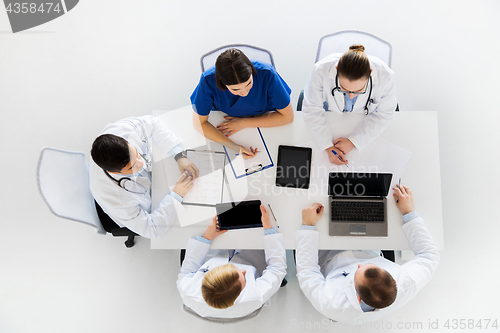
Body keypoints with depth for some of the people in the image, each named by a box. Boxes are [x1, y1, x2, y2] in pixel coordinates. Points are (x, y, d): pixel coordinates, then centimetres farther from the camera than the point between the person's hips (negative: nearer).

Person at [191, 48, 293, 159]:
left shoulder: (267, 74, -31)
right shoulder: (209, 80, -30)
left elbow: (288, 116, -19)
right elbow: (199, 123, -19)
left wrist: (244, 123, -22)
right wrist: (235, 147, -32)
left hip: (264, 123, 1)